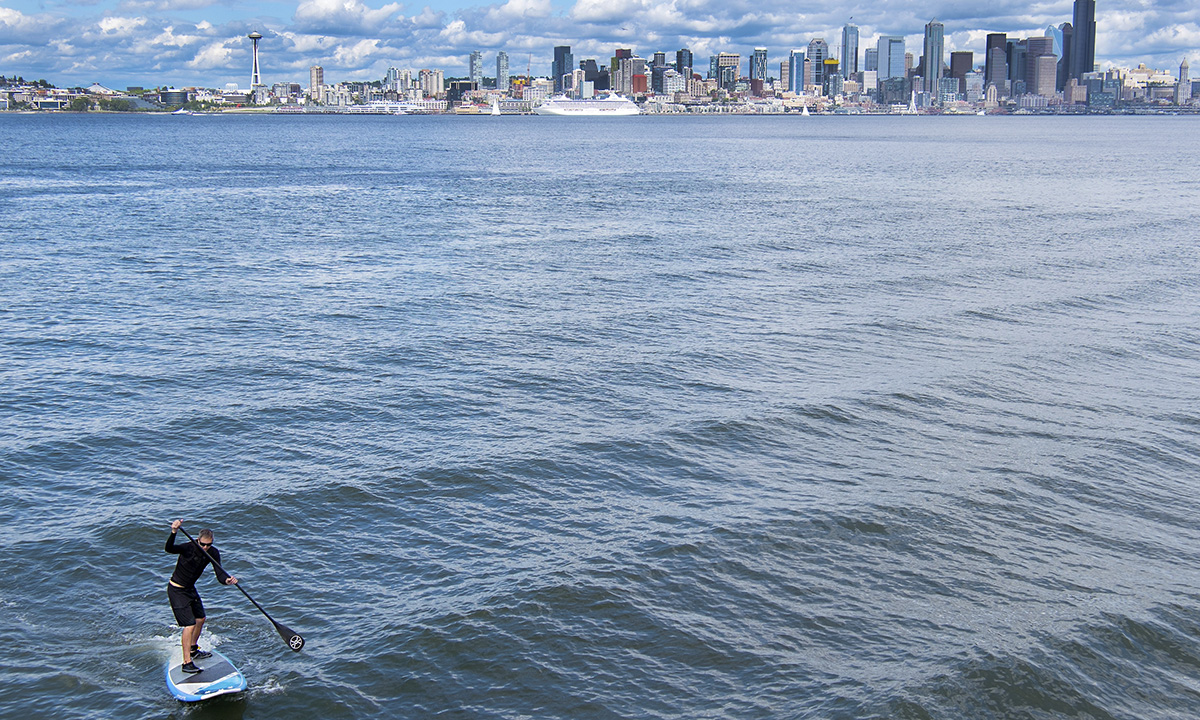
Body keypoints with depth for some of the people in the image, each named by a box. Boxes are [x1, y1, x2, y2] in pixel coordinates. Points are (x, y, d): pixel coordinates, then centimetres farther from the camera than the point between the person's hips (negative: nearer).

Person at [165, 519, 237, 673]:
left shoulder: (213, 553, -8)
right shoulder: (189, 548, -27)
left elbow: (219, 574, -13)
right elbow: (169, 549, -45)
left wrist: (227, 580, -36)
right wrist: (173, 532, -63)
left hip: (190, 588, 8)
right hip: (177, 590, -8)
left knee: (200, 619, 22)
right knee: (189, 626, -13)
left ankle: (193, 650, 45)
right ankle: (187, 663, -7)